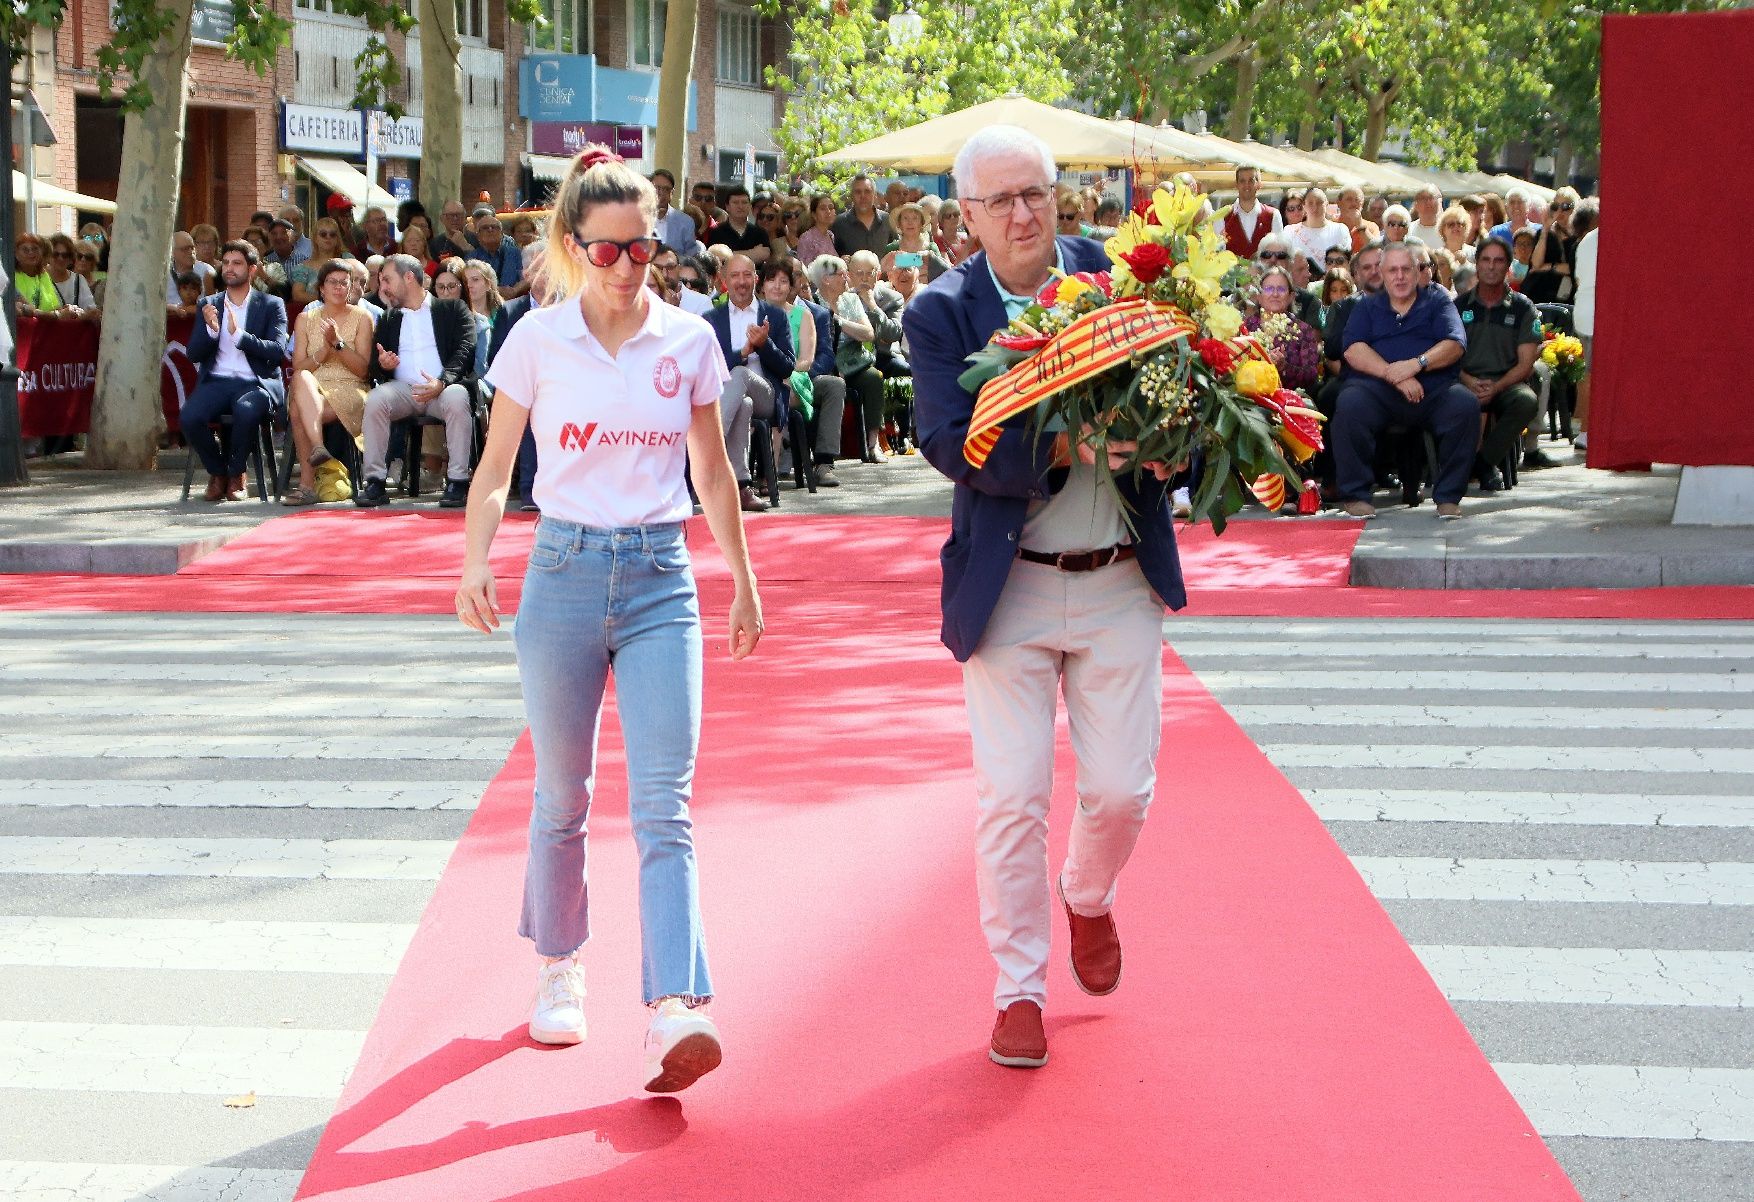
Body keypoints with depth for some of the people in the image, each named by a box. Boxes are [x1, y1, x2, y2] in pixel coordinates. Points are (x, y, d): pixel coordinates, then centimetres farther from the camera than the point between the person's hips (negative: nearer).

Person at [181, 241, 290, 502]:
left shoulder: (271, 305, 9)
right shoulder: (209, 305, 18)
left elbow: (278, 351, -6)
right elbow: (194, 354, 9)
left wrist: (238, 334, -17)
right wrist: (210, 330, -11)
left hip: (256, 382, -3)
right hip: (216, 381, 3)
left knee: (246, 410, -37)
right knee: (190, 417, -29)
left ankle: (236, 474, -11)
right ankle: (217, 472, -2)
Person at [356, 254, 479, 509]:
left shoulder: (452, 309, 11)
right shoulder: (388, 320, 25)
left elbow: (465, 350, -3)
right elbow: (373, 365, 19)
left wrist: (442, 382, -21)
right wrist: (382, 365, -7)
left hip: (444, 388, -3)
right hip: (403, 389, 3)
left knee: (457, 397, -37)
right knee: (375, 399, -28)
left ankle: (458, 481, -31)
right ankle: (375, 483, -27)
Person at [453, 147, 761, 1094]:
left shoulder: (689, 341, 3)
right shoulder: (538, 340, -1)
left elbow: (712, 473, 13)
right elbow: (496, 467, 3)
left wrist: (743, 580, 17)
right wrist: (475, 561, -13)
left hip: (660, 580, 0)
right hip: (565, 572, 0)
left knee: (664, 805, -10)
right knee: (562, 796, 12)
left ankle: (676, 1011, -19)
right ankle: (558, 969, 33)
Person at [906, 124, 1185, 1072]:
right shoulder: (941, 315, -6)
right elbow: (950, 444, -17)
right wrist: (1066, 448, -29)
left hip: (1121, 581, 2)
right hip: (1008, 586, -2)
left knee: (1122, 788, 6)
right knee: (1012, 798, 1)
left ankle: (1088, 895, 40)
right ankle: (1018, 991, 16)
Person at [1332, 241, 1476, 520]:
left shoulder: (1437, 302, 20)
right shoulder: (1366, 307, 21)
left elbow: (1454, 345, 3)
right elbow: (1353, 350, 3)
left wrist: (1416, 364, -15)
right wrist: (1394, 377, -13)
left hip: (1433, 389, 1)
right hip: (1377, 389, 0)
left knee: (1465, 404, -30)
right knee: (1350, 403, -33)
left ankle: (1448, 496, -17)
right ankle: (1355, 495, -21)